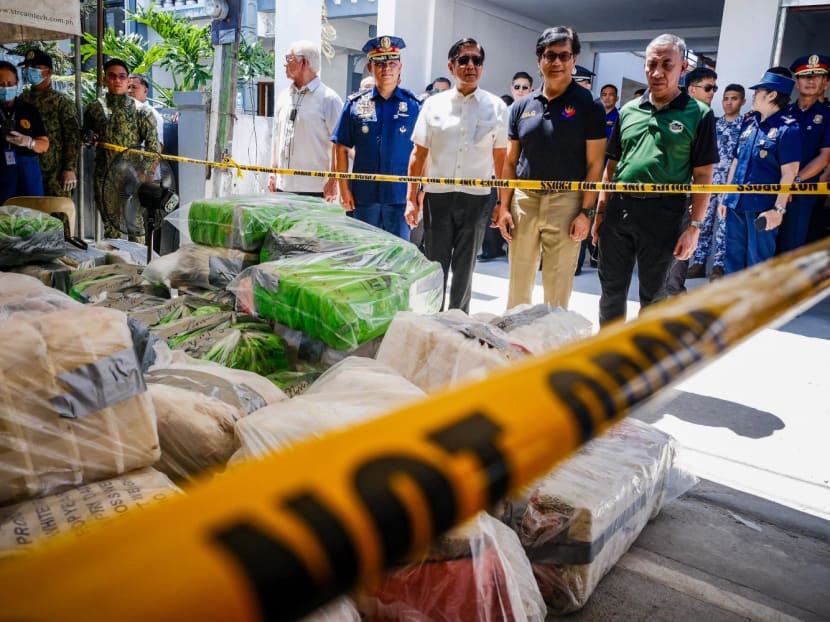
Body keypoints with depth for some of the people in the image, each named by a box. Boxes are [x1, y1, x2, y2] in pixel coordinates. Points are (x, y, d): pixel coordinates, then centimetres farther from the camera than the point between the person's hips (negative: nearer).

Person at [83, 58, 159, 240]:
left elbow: (153, 146, -4)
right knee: (110, 223, 12)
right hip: (104, 176, 3)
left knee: (135, 224, -1)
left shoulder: (140, 110, -3)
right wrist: (90, 137, 1)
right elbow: (86, 131, 23)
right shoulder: (95, 108, 6)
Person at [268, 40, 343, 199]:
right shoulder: (284, 96, 13)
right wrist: (273, 172, 14)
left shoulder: (328, 98, -6)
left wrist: (333, 182, -13)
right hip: (283, 185, 6)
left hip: (314, 188, -6)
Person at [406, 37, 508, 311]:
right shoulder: (434, 104, 4)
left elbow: (501, 159, 4)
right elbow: (419, 155, 6)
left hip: (477, 198, 0)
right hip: (437, 196, 0)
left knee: (464, 270, 9)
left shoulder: (496, 107, 3)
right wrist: (411, 199, 2)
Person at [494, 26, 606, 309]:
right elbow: (510, 162, 11)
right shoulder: (521, 107, 9)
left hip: (566, 201, -3)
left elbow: (594, 164, -4)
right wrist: (503, 205, 4)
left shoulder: (588, 106, -2)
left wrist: (586, 211, -11)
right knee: (518, 284, 12)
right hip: (523, 199, 4)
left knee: (557, 288, 3)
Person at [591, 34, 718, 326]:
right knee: (611, 290, 11)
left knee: (654, 294, 9)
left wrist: (694, 226, -10)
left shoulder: (699, 114, -1)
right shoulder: (628, 110, 10)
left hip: (663, 214, -3)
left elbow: (703, 176, -4)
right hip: (618, 208, 4)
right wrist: (600, 212, 8)